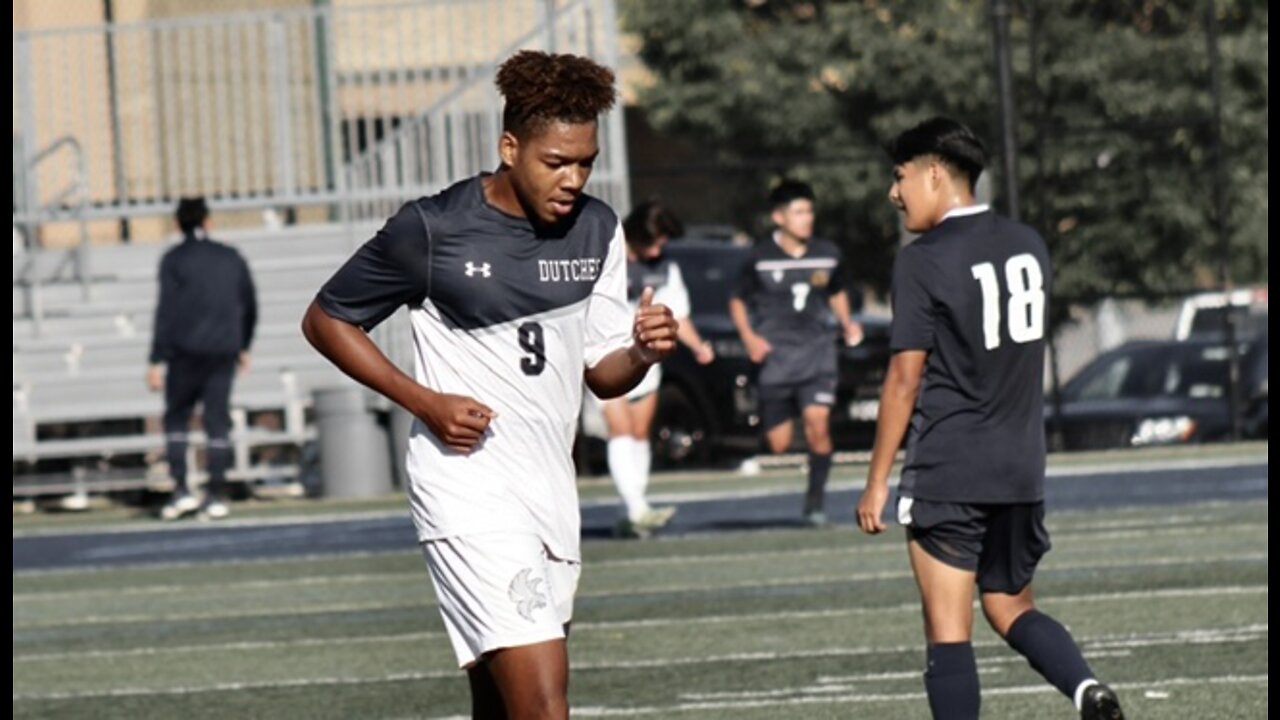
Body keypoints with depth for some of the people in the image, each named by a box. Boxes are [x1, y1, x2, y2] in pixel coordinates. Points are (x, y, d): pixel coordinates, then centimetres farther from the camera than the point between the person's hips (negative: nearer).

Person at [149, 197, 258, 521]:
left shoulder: (174, 260, -3)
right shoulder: (231, 258, 10)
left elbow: (166, 312, -10)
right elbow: (250, 307, 16)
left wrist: (156, 361, -10)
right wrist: (243, 346, 31)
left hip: (186, 351, -3)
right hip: (224, 352, 3)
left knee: (176, 418, 10)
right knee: (218, 422, 5)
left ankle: (181, 489, -2)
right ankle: (217, 495, 2)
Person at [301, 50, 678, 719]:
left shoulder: (596, 230, 7)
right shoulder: (432, 229, -10)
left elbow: (603, 373, 14)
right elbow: (324, 320, 1)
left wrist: (643, 350, -10)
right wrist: (425, 402, -10)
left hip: (550, 490, 7)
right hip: (467, 484, -7)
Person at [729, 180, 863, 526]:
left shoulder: (828, 255, 4)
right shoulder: (760, 259, -3)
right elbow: (738, 301, 7)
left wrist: (847, 323, 6)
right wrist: (749, 337, -7)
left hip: (817, 352, 1)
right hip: (775, 356, -1)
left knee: (818, 423, -18)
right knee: (779, 444, -2)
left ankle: (816, 502, -6)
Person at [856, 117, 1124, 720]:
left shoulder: (923, 263, -11)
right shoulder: (1029, 246, 9)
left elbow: (906, 377, -11)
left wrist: (877, 481, -6)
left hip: (946, 473, -6)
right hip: (1022, 468, 6)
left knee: (948, 630, -2)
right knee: (1010, 607, 17)